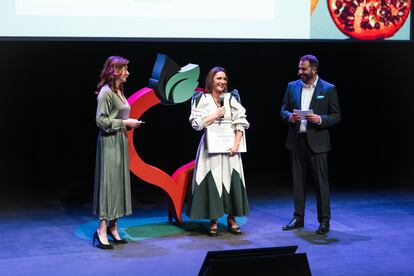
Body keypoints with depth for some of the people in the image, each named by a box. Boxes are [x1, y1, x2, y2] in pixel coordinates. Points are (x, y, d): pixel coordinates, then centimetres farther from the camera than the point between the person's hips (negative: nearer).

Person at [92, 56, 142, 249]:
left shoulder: (119, 91, 14)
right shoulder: (106, 92, -12)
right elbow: (101, 120, -17)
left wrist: (129, 123, 3)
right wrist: (125, 122, -14)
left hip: (120, 141, 9)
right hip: (109, 141, -9)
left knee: (119, 181, 9)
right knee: (108, 181, -8)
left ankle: (113, 225, 15)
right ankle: (102, 229, -4)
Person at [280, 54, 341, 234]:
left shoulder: (328, 89, -2)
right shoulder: (292, 87, 9)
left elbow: (336, 116, -1)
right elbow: (283, 110, 12)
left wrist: (320, 119, -18)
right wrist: (290, 117, -10)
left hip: (317, 142, -4)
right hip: (296, 140, 4)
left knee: (321, 182, -1)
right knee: (297, 181, 10)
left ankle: (324, 221, 7)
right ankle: (298, 218, 20)